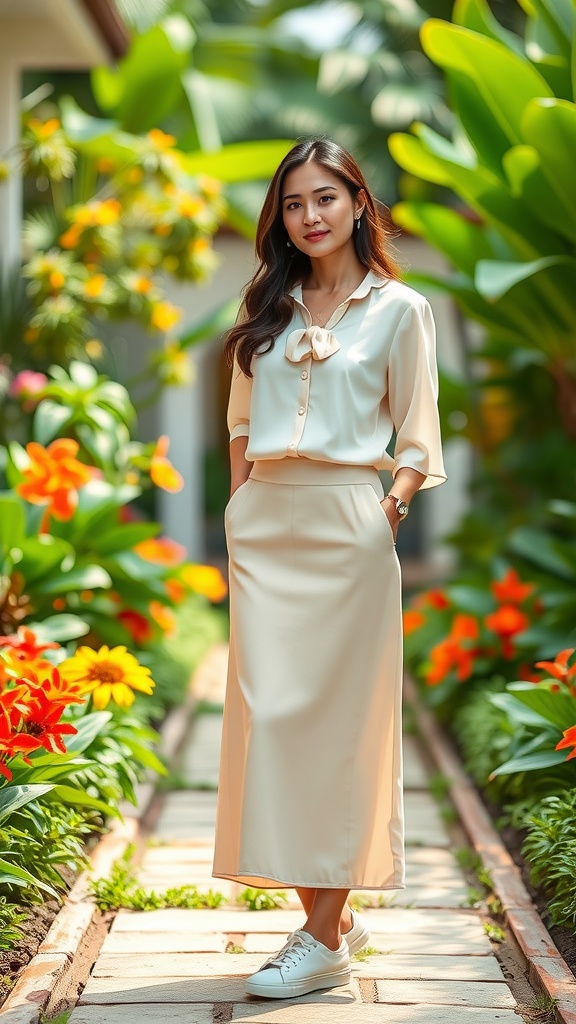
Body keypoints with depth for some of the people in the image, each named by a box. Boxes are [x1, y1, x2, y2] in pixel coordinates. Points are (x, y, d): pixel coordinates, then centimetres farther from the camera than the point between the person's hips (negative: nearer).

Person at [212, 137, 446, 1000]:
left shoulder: (398, 309, 4)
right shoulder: (269, 308, 15)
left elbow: (419, 436, 4)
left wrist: (393, 505, -11)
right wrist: (241, 505, 9)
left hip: (346, 526, -4)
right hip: (263, 524, 4)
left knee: (335, 716, -5)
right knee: (266, 709, 0)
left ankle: (324, 937, -1)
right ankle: (331, 914, 11)